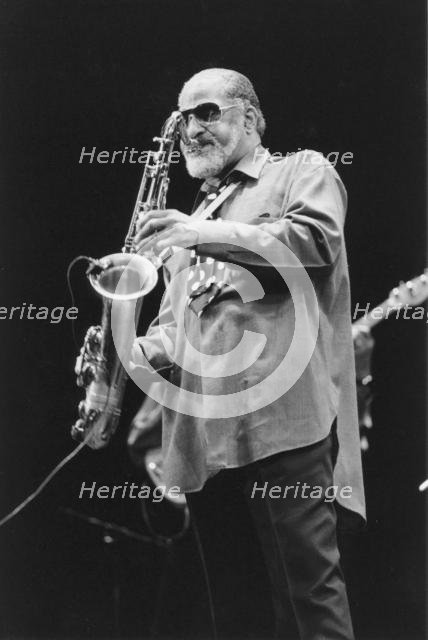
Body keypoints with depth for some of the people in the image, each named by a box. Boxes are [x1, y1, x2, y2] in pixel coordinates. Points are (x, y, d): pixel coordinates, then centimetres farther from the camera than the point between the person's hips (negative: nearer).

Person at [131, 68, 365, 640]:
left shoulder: (304, 170, 12)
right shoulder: (189, 221, 31)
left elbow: (317, 239, -9)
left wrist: (205, 233, -11)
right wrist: (143, 348, 6)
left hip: (282, 414, -6)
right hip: (202, 429, 7)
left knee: (309, 586, -9)